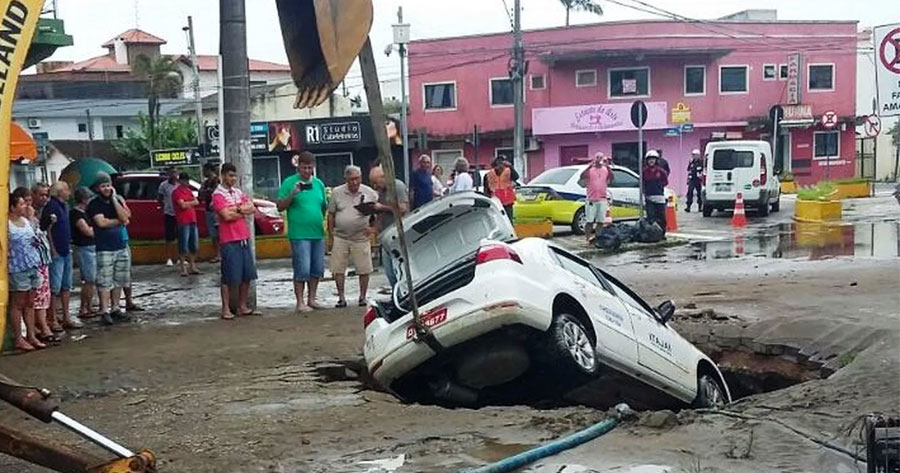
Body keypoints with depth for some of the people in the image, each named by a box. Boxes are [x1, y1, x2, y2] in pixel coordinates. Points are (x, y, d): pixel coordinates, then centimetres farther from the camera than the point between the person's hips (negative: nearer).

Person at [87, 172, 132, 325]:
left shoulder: (117, 200, 10)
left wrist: (114, 199, -9)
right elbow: (101, 222, -16)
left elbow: (125, 217, -5)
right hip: (104, 249, -5)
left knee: (119, 280, 9)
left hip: (121, 247, 5)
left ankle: (115, 308, 19)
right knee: (105, 282, -7)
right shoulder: (94, 204, -4)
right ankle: (105, 311, -5)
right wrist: (119, 221, -4)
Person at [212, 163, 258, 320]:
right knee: (229, 277, -3)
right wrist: (243, 211, -3)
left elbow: (252, 208, 5)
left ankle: (242, 306, 18)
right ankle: (226, 309, 5)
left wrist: (236, 209, -11)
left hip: (244, 238, 7)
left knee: (247, 275, 8)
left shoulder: (239, 192, 15)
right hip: (229, 241, -7)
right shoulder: (218, 195, -8)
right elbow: (227, 215, -19)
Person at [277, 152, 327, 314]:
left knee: (317, 269, 10)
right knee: (302, 269, -7)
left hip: (318, 233, 6)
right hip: (299, 234, -6)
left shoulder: (319, 183, 14)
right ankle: (300, 303, -1)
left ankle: (311, 299, 21)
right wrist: (292, 194, -18)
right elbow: (280, 207, -4)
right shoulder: (289, 182, -1)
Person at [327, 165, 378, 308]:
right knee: (337, 269, 1)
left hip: (361, 238, -1)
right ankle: (341, 298, 12)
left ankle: (362, 297, 16)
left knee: (364, 270, 1)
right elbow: (331, 215, 7)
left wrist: (373, 228, -5)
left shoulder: (369, 193, 0)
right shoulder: (337, 192, 2)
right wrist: (330, 237, 4)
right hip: (340, 238, 1)